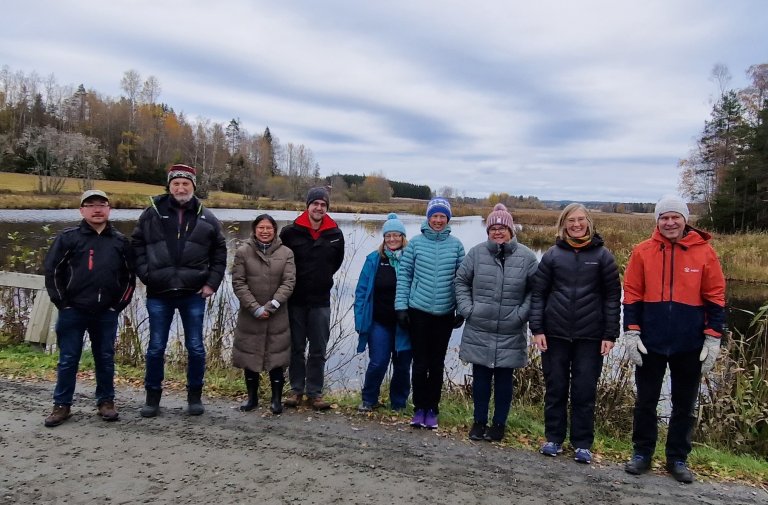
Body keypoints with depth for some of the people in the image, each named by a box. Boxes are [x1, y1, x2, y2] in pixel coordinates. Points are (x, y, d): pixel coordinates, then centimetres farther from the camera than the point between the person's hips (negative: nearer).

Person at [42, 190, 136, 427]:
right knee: (68, 360, 6)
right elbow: (52, 270, 0)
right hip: (73, 311, -1)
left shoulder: (120, 241, 7)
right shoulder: (68, 237, 0)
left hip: (106, 313, 2)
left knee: (105, 358, 9)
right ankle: (62, 405, 18)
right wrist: (62, 303, -4)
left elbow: (129, 276, 11)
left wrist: (119, 304, 3)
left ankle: (106, 401, 21)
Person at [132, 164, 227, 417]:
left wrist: (212, 282, 1)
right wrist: (146, 275, -2)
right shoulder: (152, 214, 1)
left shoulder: (206, 218, 2)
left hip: (193, 294, 0)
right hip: (159, 294, 0)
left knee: (195, 347, 7)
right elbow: (137, 246, 8)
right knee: (156, 347, 9)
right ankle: (153, 396, 25)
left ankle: (195, 395, 23)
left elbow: (219, 252, 9)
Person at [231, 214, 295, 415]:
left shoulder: (286, 253, 1)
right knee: (249, 357, 10)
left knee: (276, 357, 3)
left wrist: (271, 306, -15)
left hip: (277, 317, 0)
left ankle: (277, 399, 17)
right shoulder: (243, 252, -1)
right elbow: (238, 283, -5)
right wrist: (255, 308, -13)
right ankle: (252, 397, 26)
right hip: (249, 315, 1)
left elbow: (289, 282, -5)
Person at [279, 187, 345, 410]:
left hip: (321, 300, 1)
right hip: (295, 299, -1)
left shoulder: (335, 235, -1)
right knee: (296, 348, 10)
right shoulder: (290, 232, -7)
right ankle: (296, 390, 22)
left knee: (318, 350, 5)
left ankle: (314, 392, 16)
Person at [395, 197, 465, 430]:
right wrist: (401, 306, -2)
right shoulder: (416, 243, -1)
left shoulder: (456, 245, 1)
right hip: (418, 311, -1)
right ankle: (419, 409, 18)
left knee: (437, 364, 10)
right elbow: (404, 275, 2)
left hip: (444, 314, 1)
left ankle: (432, 410, 22)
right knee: (420, 363, 3)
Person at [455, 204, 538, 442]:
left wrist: (521, 314, -7)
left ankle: (499, 423, 26)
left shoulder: (526, 257, -5)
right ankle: (479, 421, 27)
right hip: (479, 331, 1)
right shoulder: (477, 253, -2)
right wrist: (467, 308, -2)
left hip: (510, 334, -1)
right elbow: (461, 281, 6)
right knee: (480, 377, 11)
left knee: (504, 379, 10)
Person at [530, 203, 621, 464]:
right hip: (555, 334, 1)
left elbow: (612, 297, 1)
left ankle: (583, 444, 18)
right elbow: (538, 293, 3)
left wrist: (610, 335, -4)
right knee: (555, 388, 9)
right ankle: (554, 439, 23)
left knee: (585, 391, 5)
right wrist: (537, 329, -4)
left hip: (590, 337, -1)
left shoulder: (602, 255, 2)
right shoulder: (553, 254, 3)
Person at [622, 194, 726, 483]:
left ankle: (678, 458, 29)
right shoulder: (642, 251, -2)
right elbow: (632, 296, 0)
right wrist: (631, 332, -5)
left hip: (690, 345, 0)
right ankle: (642, 453, 26)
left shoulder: (704, 252, -2)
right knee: (646, 401, 11)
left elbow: (715, 298, 1)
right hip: (651, 342, 0)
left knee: (684, 404, 13)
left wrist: (713, 338, -3)